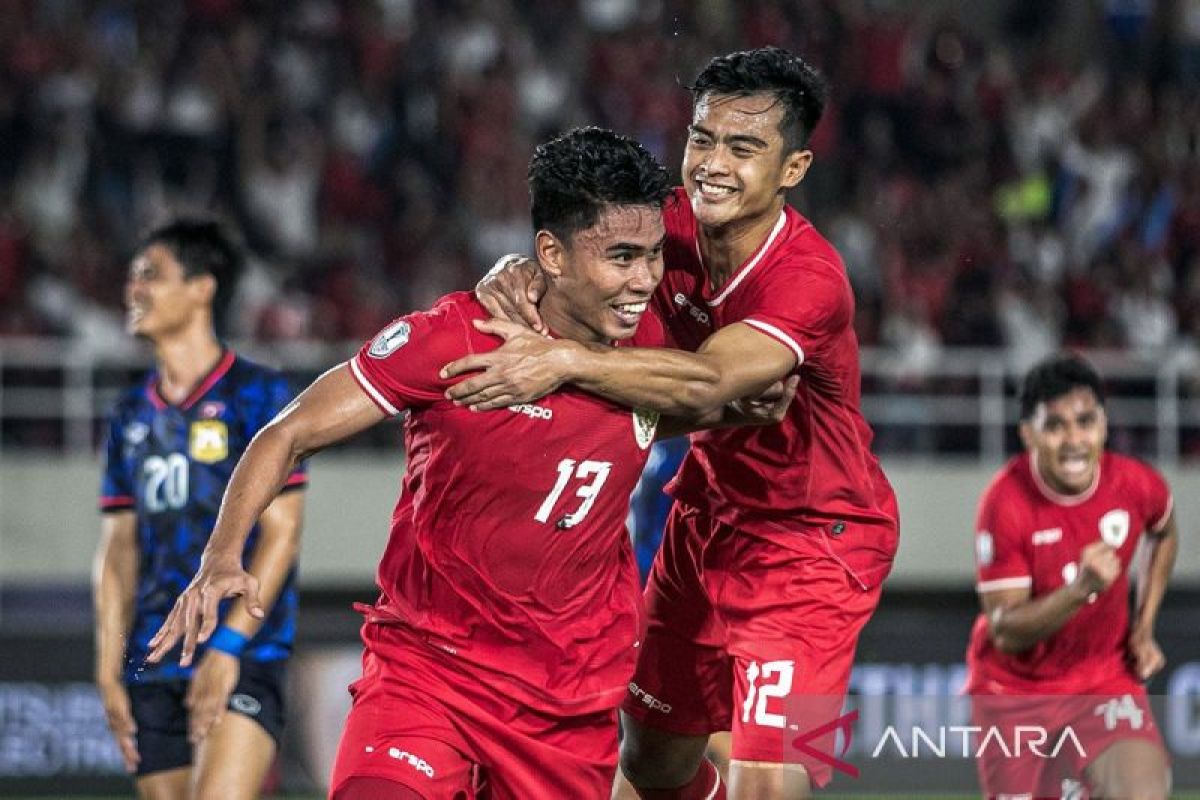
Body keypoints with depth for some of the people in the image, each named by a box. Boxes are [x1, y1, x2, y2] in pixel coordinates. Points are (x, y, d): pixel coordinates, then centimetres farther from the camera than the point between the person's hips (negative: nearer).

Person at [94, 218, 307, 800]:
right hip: (152, 668, 6)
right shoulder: (132, 415, 15)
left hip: (243, 660, -6)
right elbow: (118, 550, 15)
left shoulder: (257, 395, -2)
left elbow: (280, 531, -8)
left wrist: (228, 644, -16)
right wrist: (109, 670, 6)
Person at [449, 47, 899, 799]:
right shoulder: (673, 226, -9)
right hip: (709, 518, 7)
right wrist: (518, 279, -32)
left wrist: (569, 361, -53)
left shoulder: (809, 278, -29)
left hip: (813, 540, -7)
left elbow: (707, 380, -43)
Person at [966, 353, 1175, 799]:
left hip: (1106, 678, 2)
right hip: (1014, 691, -2)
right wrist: (1082, 588, -39)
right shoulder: (1005, 506, -22)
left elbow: (1163, 536, 16)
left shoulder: (1138, 486, -12)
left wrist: (1144, 629, 7)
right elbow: (1005, 632, -23)